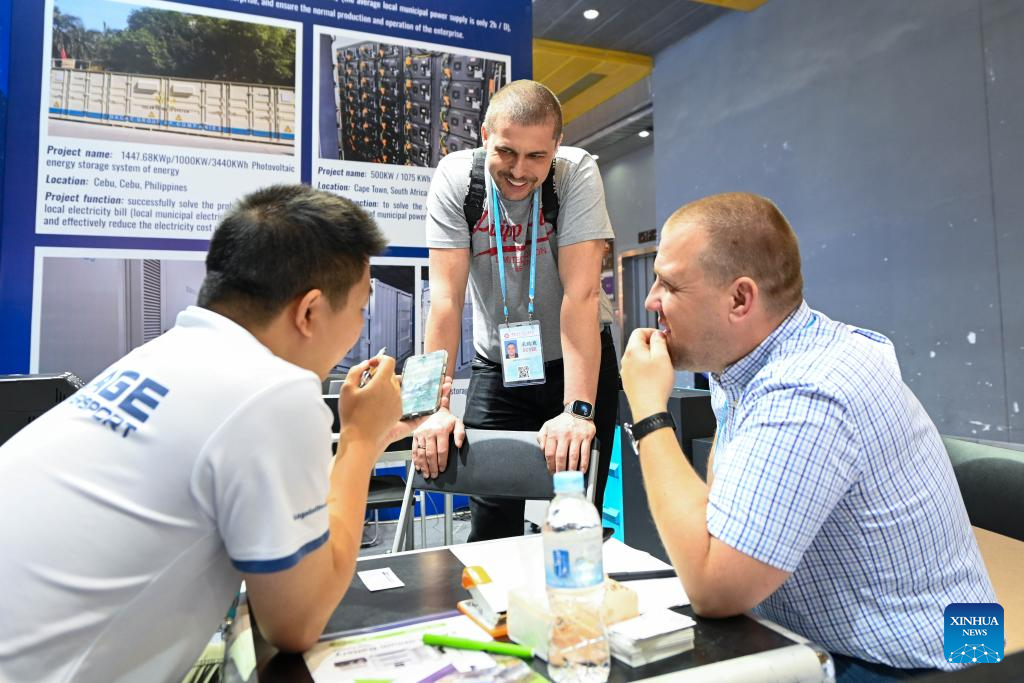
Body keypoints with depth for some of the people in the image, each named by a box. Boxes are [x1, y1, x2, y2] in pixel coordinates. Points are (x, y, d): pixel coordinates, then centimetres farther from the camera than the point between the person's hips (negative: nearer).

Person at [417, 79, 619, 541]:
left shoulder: (577, 172, -18)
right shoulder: (456, 178, -14)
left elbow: (580, 293, -26)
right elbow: (446, 295, -18)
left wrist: (578, 411, -32)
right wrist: (436, 406, -24)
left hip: (576, 360, -1)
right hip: (497, 365, 1)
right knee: (491, 527, 2)